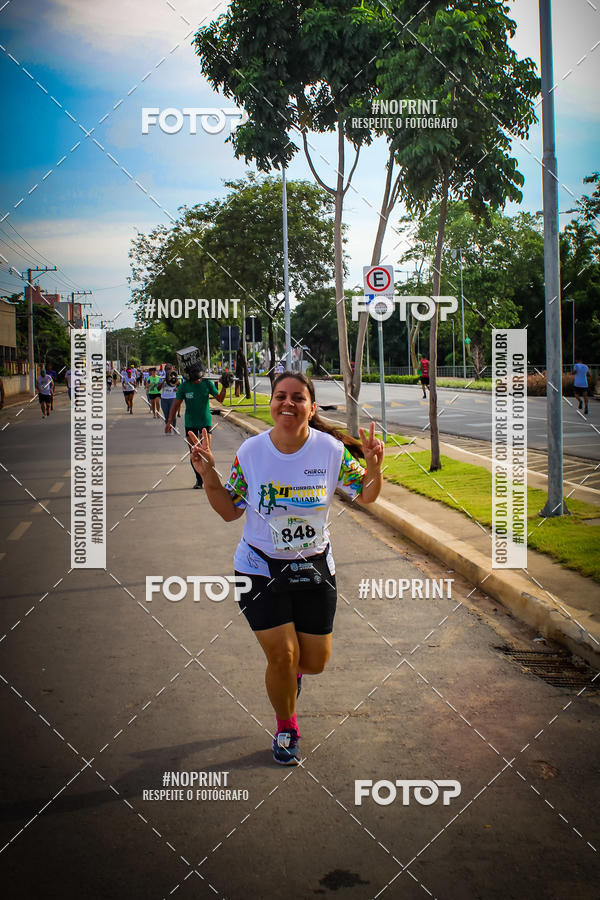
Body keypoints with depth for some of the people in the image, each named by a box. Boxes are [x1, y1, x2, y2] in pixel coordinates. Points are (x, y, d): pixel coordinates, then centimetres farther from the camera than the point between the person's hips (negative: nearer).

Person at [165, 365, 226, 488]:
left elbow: (220, 399, 4)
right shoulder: (184, 386, -6)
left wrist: (224, 387, -12)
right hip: (190, 423, 1)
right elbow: (176, 404, -2)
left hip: (206, 422, -1)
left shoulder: (207, 383, -4)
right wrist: (170, 421, -10)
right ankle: (199, 480, 14)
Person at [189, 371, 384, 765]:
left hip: (314, 568, 2)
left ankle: (290, 672, 47)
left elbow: (366, 496, 0)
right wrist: (209, 477, -16)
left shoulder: (331, 450, -12)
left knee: (315, 662, 7)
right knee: (282, 656, -6)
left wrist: (374, 467, -20)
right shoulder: (251, 451, -11)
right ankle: (286, 729, 24)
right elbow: (230, 510, -1)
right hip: (261, 568, -1)